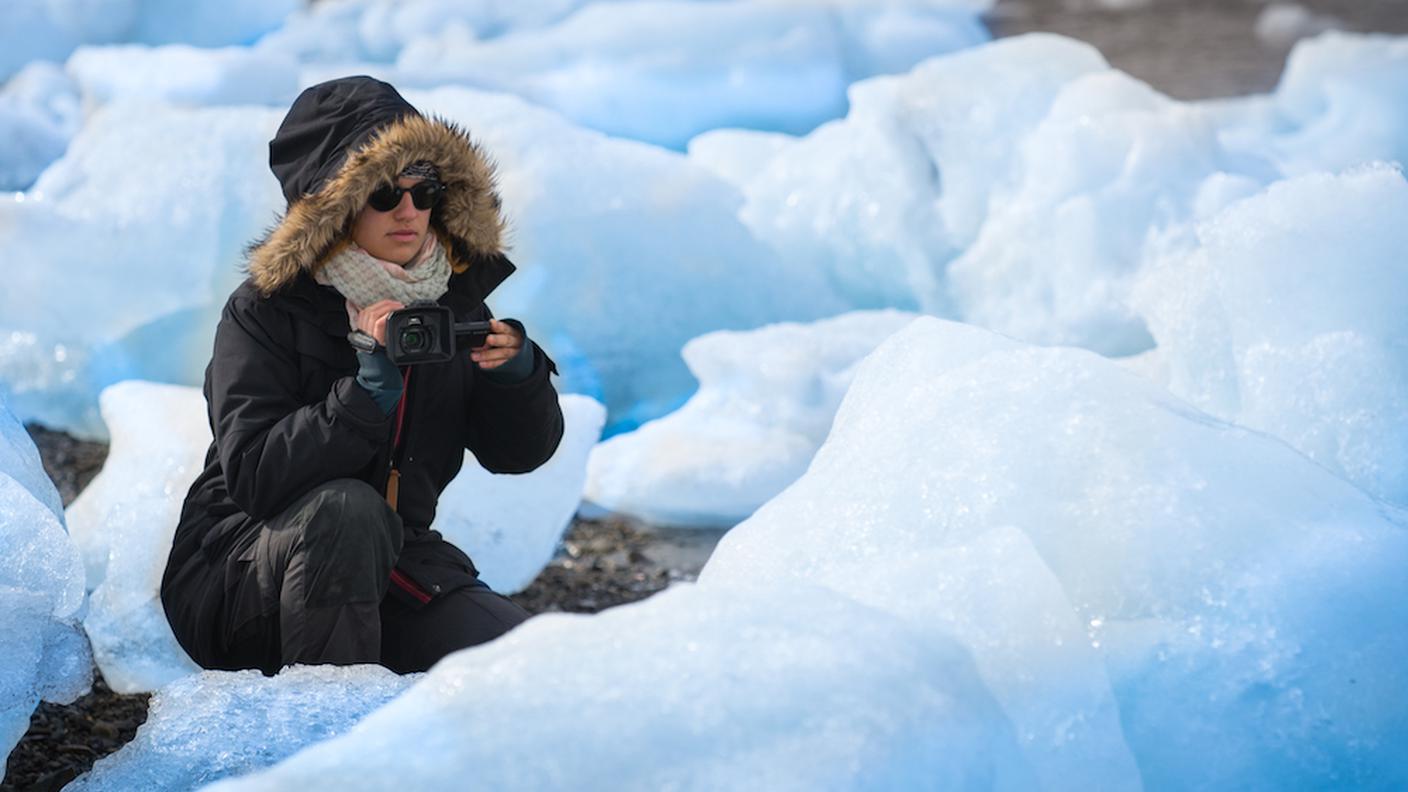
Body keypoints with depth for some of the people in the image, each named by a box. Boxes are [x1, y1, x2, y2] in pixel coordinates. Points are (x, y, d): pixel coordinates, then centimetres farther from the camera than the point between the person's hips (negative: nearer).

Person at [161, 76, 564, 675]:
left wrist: (517, 374, -16)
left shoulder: (452, 298, 3)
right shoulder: (265, 311, -11)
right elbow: (252, 477, -23)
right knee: (346, 508, -37)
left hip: (390, 561, 4)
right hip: (242, 574, -4)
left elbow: (517, 453, 5)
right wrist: (370, 389, -31)